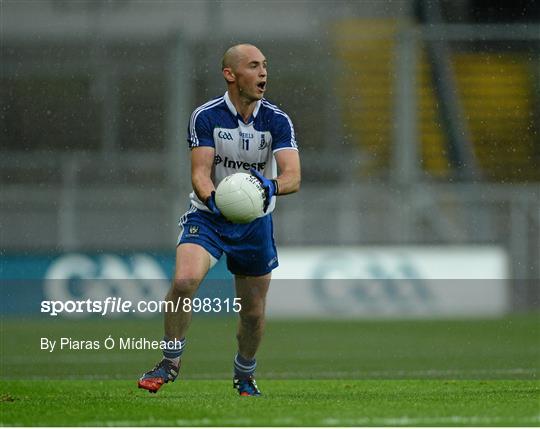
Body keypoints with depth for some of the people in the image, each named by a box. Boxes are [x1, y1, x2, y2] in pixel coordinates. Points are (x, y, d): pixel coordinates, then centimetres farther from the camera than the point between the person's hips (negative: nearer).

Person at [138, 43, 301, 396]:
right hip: (208, 217, -2)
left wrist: (272, 186, -41)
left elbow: (293, 176, -18)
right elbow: (200, 173, -15)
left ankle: (245, 376, 34)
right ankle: (171, 361, -10)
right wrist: (212, 198, -37)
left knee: (253, 312, 6)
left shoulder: (278, 121, -8)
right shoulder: (206, 116, -10)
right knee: (184, 280, -27)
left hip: (255, 221, 2)